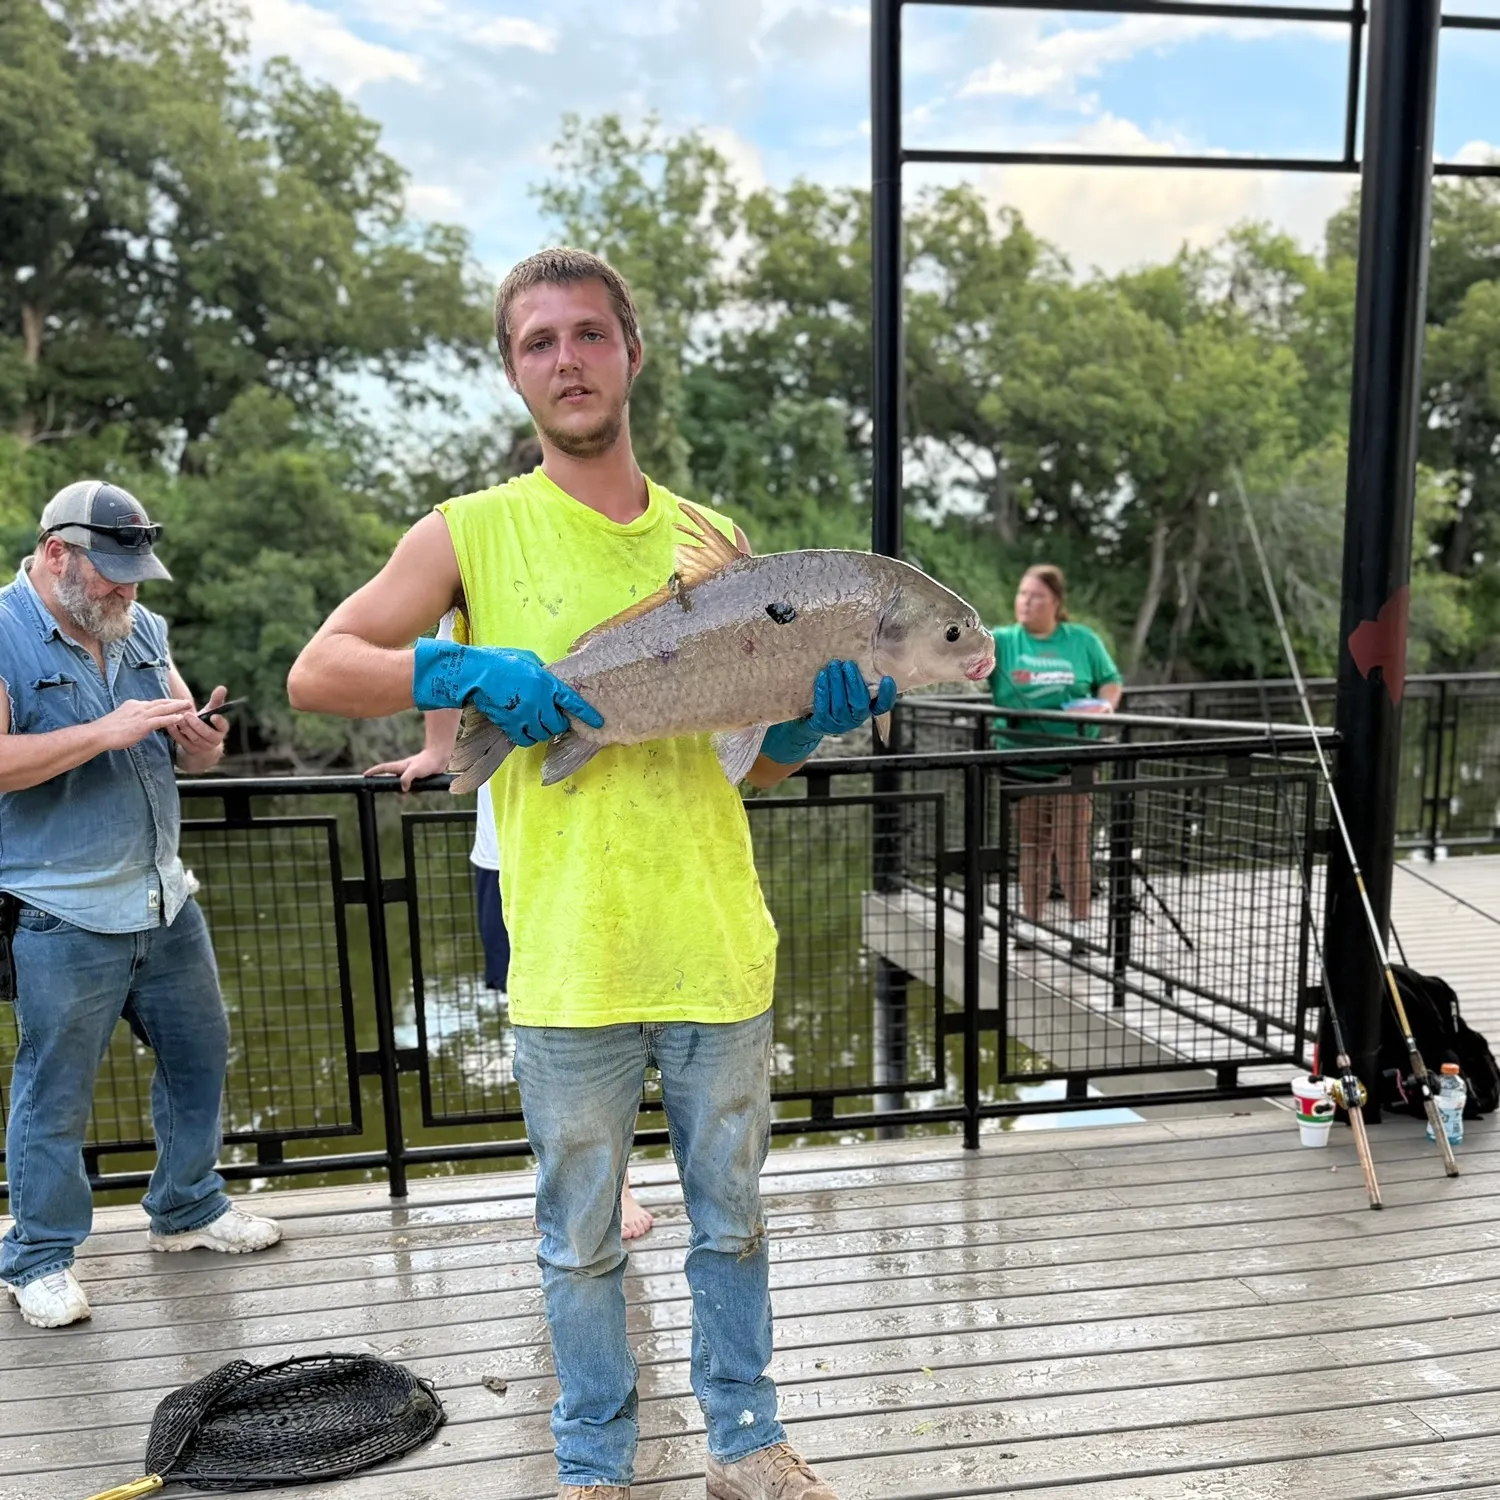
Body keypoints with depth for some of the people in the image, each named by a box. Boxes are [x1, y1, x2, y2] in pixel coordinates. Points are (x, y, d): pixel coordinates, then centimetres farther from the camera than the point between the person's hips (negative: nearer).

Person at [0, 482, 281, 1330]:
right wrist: (106, 731, -25)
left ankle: (188, 1210, 35)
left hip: (166, 901, 7)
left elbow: (193, 756, 13)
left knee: (201, 1057, 16)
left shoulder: (142, 630, 10)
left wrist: (203, 741, -10)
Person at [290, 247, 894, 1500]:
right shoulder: (473, 532, -2)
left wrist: (821, 716, -10)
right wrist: (464, 670, -19)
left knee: (733, 1219, 19)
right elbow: (317, 672, -4)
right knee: (582, 1240, 15)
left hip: (720, 950, 3)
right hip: (569, 961, -2)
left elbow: (763, 755, 10)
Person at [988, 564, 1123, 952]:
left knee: (1072, 846, 2)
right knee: (1031, 846, 9)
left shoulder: (1083, 640, 4)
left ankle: (1080, 927, 15)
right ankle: (1029, 925, 21)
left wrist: (1104, 706, -9)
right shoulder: (1002, 641, 2)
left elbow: (1111, 680, 12)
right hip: (1021, 758, 1)